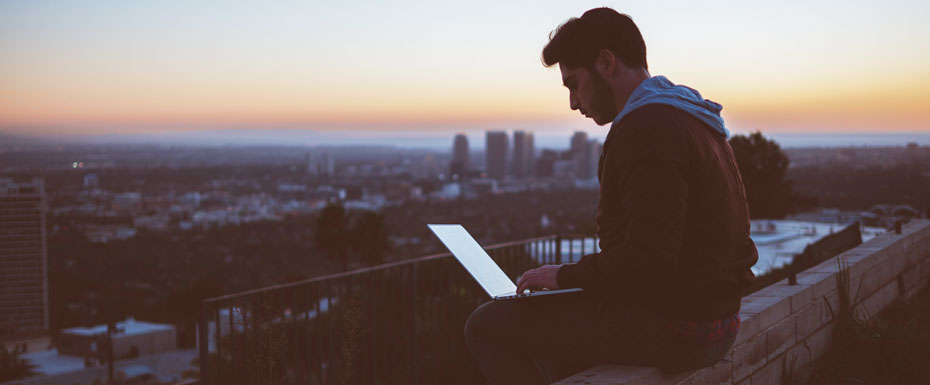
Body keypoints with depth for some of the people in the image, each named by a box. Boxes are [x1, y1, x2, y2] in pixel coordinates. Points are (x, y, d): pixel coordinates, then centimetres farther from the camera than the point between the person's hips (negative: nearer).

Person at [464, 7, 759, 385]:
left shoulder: (647, 128, -19)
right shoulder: (691, 119, 14)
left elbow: (649, 258, -27)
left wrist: (565, 274, -12)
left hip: (669, 328, -10)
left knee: (486, 325, -2)